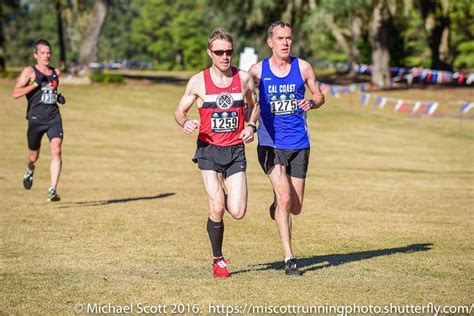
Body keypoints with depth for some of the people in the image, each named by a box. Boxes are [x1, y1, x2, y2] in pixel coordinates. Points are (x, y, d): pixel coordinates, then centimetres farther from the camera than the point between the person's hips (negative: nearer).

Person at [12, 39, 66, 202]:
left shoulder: (56, 73, 12)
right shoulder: (29, 71, -2)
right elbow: (15, 94, -12)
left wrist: (59, 97, 10)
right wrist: (35, 83, -20)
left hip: (54, 117, 2)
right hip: (35, 119, -2)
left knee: (56, 151, -18)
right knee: (34, 156, 12)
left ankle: (53, 190, -18)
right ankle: (29, 170, 49)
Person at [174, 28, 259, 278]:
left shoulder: (243, 78, 3)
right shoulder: (198, 81, -3)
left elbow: (253, 105, 19)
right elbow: (180, 110, 6)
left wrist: (251, 126, 0)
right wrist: (185, 124, -17)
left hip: (235, 151, 2)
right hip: (209, 150, -2)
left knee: (238, 212, -7)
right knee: (217, 209, -12)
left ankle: (223, 194, 30)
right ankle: (218, 260, 8)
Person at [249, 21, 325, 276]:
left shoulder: (303, 67, 1)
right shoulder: (257, 70, -2)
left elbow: (319, 96, 11)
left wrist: (311, 103, -11)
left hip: (299, 144, 2)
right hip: (270, 144, -2)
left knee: (295, 207, 6)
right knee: (284, 197, -18)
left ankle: (276, 207, 44)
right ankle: (289, 258, -12)